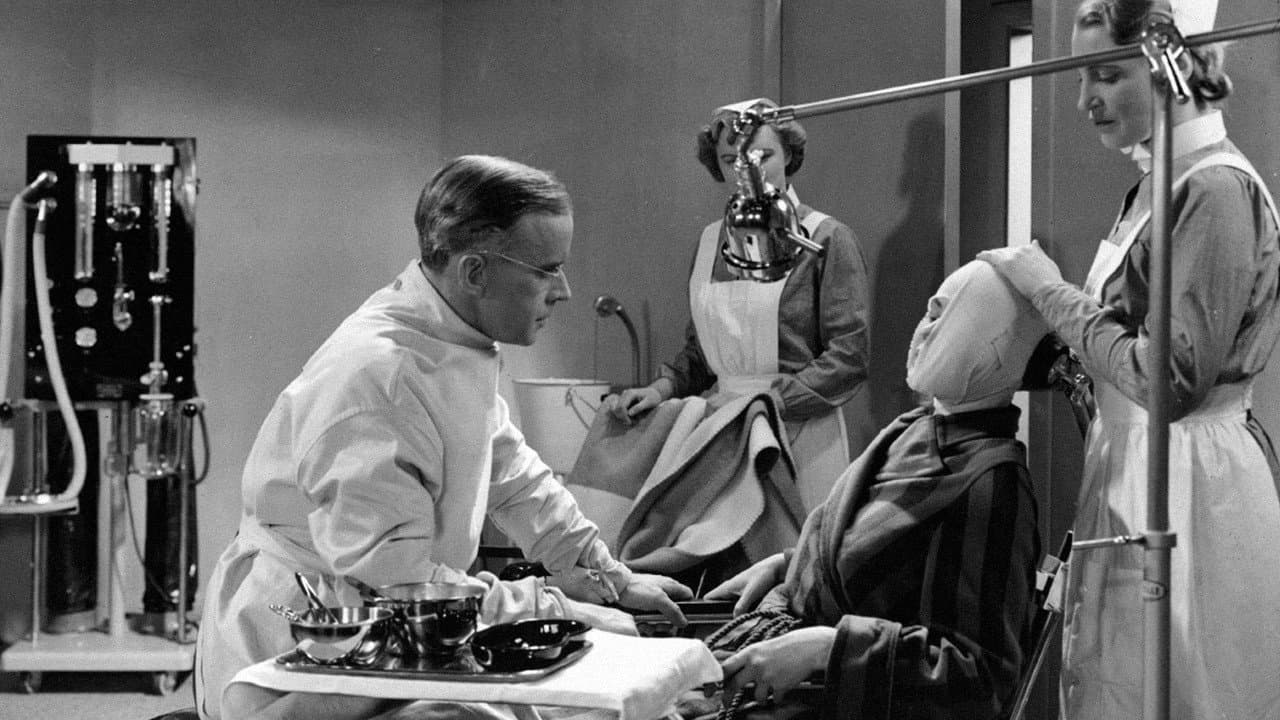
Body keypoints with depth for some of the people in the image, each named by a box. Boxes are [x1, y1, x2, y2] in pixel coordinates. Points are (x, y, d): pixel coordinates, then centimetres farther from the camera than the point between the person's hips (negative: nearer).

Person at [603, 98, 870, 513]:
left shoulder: (826, 239, -2)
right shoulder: (711, 240, 13)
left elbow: (848, 358, -8)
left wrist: (768, 402, -16)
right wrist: (662, 389, 1)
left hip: (802, 434, -4)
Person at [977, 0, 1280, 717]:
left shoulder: (1218, 188, -16)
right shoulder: (1161, 181, 11)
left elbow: (1172, 379, -20)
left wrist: (1053, 291, -12)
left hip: (1185, 487, -9)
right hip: (1134, 467, 9)